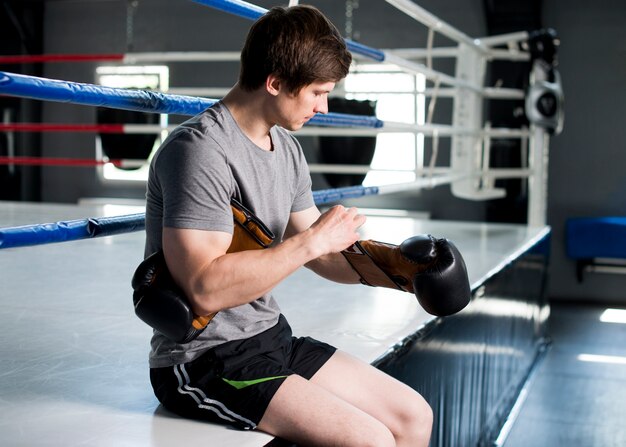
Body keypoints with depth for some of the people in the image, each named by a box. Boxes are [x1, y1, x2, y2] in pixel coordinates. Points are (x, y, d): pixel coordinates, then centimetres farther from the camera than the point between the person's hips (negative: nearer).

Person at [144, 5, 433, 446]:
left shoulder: (287, 148, 9)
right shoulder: (200, 149, -20)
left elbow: (320, 255, 14)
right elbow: (206, 288, -29)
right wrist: (313, 240, -24)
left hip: (271, 338, 9)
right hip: (203, 361, -9)